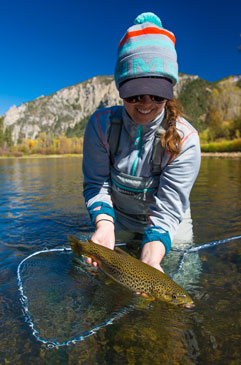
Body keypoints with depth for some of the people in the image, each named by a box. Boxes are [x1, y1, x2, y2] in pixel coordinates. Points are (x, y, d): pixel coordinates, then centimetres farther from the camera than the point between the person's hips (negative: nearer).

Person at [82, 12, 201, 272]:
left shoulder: (185, 139, -25)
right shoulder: (101, 124, -18)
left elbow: (167, 210, -27)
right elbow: (96, 183, -15)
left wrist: (151, 259, -43)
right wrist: (104, 225, -33)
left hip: (169, 232, -1)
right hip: (117, 224, 2)